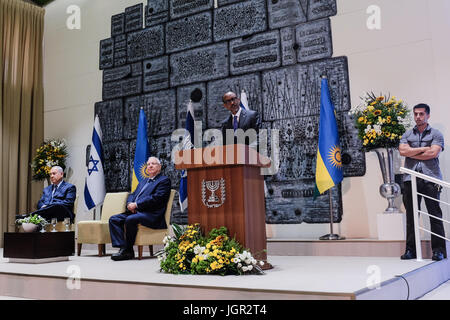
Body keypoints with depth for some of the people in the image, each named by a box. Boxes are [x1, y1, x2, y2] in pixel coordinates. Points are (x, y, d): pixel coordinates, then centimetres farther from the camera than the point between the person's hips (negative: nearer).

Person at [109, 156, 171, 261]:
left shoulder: (164, 180, 1)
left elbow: (156, 198, -12)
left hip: (151, 215, -8)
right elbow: (132, 195, 24)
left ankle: (128, 251, -15)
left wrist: (136, 204, -14)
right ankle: (122, 247, -15)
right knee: (113, 219, -9)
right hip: (135, 212, 8)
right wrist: (130, 204, -2)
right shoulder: (143, 182, 28)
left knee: (130, 220, -32)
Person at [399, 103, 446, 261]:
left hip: (430, 178, -2)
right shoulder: (407, 134, 17)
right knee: (411, 215, 2)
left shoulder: (436, 134, 9)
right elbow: (402, 150, 0)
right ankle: (411, 250, 8)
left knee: (435, 214, -4)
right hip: (411, 178, 3)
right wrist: (423, 149, -3)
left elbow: (433, 153, -7)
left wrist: (412, 153, -1)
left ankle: (439, 250, 1)